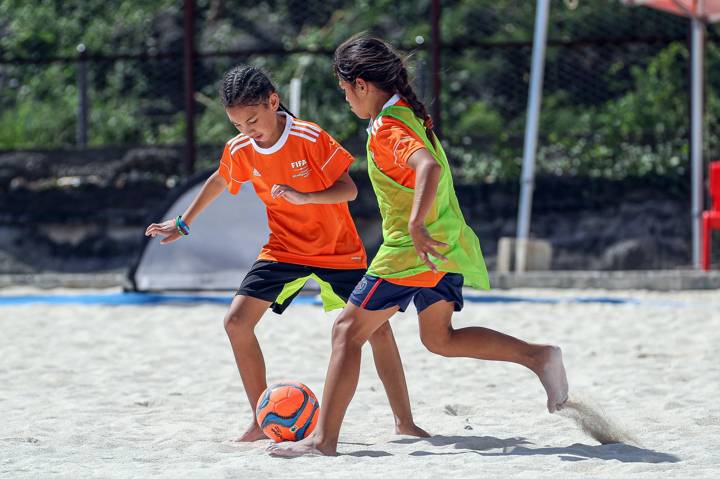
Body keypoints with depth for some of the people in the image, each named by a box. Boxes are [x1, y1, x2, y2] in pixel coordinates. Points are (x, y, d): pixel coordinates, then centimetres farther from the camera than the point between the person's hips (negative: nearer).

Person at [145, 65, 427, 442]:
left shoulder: (310, 138, -23)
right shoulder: (239, 150, -8)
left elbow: (348, 189, -23)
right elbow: (219, 181, 14)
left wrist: (302, 196, -39)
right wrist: (183, 223, 20)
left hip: (337, 248, -4)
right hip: (283, 248, 4)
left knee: (377, 328, -7)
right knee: (237, 321, -12)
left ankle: (404, 422, 8)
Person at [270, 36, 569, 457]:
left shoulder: (387, 130, -19)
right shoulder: (411, 113, 10)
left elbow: (429, 166, -37)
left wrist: (416, 223, -44)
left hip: (413, 250, -9)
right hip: (445, 244, 9)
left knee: (348, 331, -2)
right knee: (440, 339, 23)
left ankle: (324, 439, -5)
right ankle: (539, 357, 12)